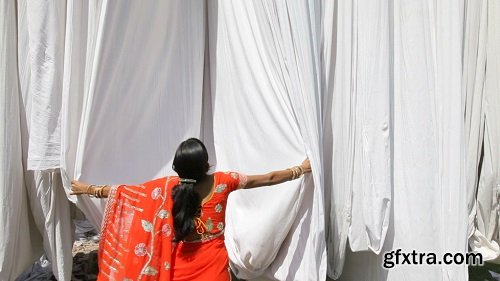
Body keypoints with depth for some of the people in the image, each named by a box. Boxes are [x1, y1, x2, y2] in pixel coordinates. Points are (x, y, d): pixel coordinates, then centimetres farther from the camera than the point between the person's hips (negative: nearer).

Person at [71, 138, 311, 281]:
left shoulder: (167, 187, -14)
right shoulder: (222, 182, -13)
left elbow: (124, 191, -4)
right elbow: (268, 179, -4)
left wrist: (88, 189, 12)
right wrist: (302, 169, 9)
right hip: (213, 261, 0)